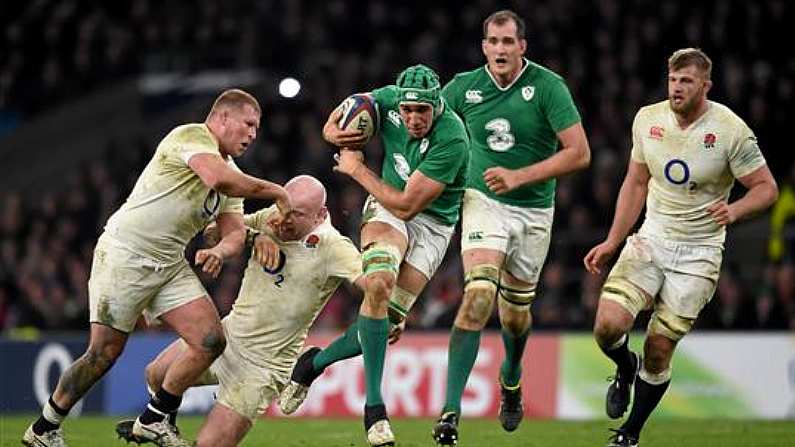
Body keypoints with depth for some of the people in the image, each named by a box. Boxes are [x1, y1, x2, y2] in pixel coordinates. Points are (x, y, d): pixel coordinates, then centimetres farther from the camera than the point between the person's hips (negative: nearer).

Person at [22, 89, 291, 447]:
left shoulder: (231, 172, 15)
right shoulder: (192, 136, -13)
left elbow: (235, 232, 10)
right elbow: (218, 178, -32)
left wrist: (219, 251, -13)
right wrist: (276, 192, -21)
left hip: (170, 265, 8)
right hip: (124, 253, -8)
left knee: (211, 342, -7)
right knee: (105, 353, -7)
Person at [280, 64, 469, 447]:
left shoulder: (451, 140, -28)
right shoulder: (388, 100, -13)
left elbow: (407, 205, -25)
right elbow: (340, 118, 9)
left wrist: (357, 170, -15)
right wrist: (336, 134, -15)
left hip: (431, 225, -2)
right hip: (386, 209, 2)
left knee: (387, 320, -9)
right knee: (379, 286, -26)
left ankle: (315, 363, 19)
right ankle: (374, 407, -22)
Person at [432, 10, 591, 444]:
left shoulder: (547, 86, -12)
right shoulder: (464, 87, -5)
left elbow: (579, 153, -15)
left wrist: (519, 176, -22)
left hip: (533, 210, 1)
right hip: (484, 201, 0)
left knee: (515, 314, 13)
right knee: (478, 296, -22)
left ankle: (511, 377, 48)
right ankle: (450, 410, -23)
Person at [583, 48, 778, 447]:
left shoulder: (731, 130, -13)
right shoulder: (648, 119, 0)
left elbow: (766, 187, -7)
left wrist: (734, 210, -27)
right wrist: (611, 242, 12)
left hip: (698, 253, -3)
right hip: (650, 240, 3)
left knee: (659, 350, -5)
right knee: (608, 325, -17)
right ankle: (625, 369, 19)